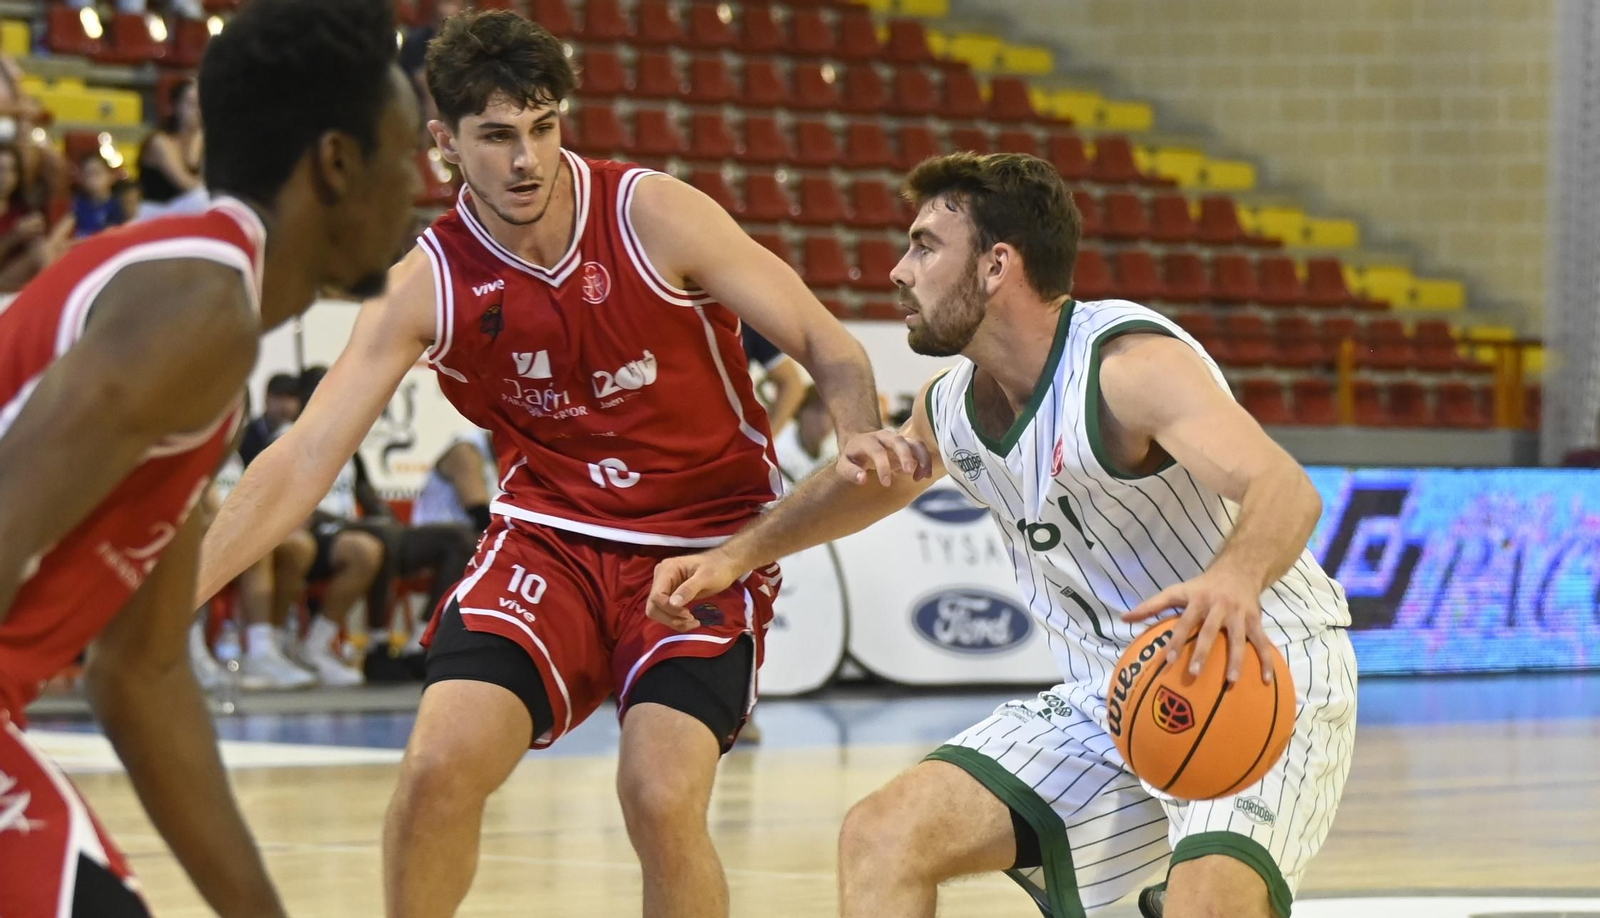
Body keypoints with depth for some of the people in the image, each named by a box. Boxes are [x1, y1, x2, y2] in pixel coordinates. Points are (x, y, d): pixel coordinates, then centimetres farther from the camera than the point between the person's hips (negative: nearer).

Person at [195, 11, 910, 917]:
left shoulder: (654, 216, -14)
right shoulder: (427, 284, -8)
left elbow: (829, 346, -9)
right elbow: (303, 460, -9)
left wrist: (862, 435, -32)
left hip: (707, 540, -2)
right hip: (551, 530, 2)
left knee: (661, 795, -23)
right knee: (440, 765, -18)